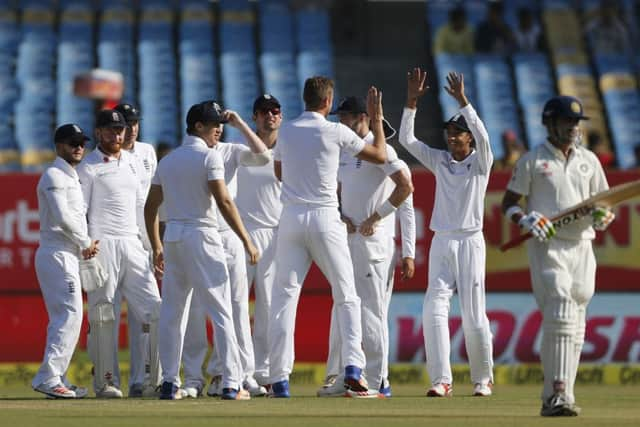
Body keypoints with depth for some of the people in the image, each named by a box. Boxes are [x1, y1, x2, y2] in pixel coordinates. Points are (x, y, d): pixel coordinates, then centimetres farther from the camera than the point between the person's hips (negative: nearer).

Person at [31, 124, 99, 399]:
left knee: (63, 319, 12)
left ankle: (56, 379, 15)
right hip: (58, 255, -10)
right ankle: (48, 377, -19)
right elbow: (62, 217, -19)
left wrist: (86, 245, 6)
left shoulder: (72, 177, 21)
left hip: (69, 256, 10)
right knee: (70, 315, -15)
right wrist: (86, 243, -9)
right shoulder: (55, 175, -10)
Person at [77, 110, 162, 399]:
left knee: (154, 307, -2)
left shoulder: (132, 162, 17)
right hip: (102, 244, -6)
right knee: (102, 315, -4)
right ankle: (105, 382, 0)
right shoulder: (88, 167, -2)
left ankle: (156, 377, 0)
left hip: (132, 244, 6)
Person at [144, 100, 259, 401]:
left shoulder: (167, 161, 13)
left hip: (172, 238, 7)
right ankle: (231, 384, -10)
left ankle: (170, 383, 10)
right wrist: (246, 241, -14)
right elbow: (224, 202, -16)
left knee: (172, 313, 11)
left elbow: (150, 207, 15)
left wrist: (157, 248, 22)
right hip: (201, 236, -7)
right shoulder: (209, 156, -8)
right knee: (221, 311, -5)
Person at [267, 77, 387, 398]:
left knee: (284, 297, 3)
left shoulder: (286, 131, 5)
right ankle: (353, 367, -9)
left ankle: (279, 378, -3)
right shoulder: (336, 132, -5)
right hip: (325, 218, -2)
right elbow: (380, 155, 4)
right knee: (346, 297, 6)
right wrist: (377, 119, 17)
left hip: (291, 218, 2)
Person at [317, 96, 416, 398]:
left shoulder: (379, 149, -10)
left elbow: (406, 187, -19)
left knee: (371, 311, -9)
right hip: (347, 239, 9)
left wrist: (376, 217, -16)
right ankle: (339, 379, 15)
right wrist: (341, 215, 3)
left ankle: (377, 382, -6)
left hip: (373, 242, -9)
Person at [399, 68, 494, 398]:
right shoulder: (440, 161, 11)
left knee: (473, 315, -2)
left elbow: (483, 137, -21)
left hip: (470, 243, -4)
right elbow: (407, 139, 3)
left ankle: (483, 378, 14)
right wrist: (411, 102, -7)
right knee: (434, 309, -11)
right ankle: (441, 380, -14)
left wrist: (462, 101, -26)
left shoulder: (480, 163, 0)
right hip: (441, 243, 4)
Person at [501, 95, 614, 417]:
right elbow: (508, 203, 3)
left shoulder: (589, 161, 14)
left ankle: (554, 399, 9)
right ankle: (559, 394, -24)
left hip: (581, 247, 5)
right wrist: (525, 219, -17)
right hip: (547, 247, -5)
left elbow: (605, 203, 19)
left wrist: (604, 217, -4)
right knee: (561, 317, -19)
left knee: (575, 328, 4)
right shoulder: (532, 161, 2)